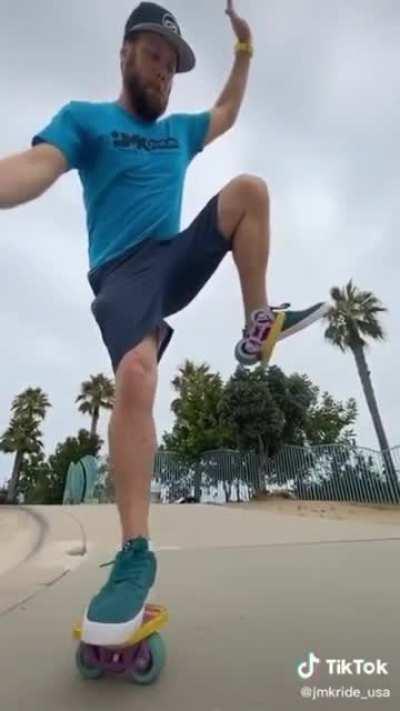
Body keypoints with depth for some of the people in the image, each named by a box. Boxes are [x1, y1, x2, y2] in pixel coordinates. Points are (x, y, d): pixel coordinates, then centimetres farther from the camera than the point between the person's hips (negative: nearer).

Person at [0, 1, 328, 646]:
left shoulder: (179, 130, 25)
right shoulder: (84, 118, 7)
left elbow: (227, 113, 42)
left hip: (179, 260, 6)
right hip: (125, 272, -6)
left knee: (249, 188, -5)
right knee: (135, 378, -32)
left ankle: (257, 327, -13)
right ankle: (136, 554, -24)